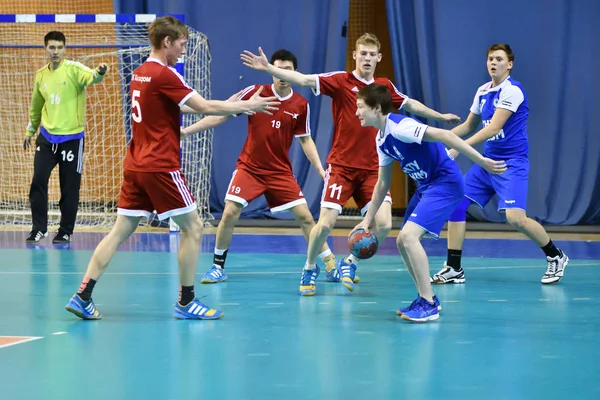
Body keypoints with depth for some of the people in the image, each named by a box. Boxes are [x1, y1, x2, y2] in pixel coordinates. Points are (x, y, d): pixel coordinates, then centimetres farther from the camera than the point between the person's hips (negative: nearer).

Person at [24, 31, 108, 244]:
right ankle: (38, 228, 11)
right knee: (38, 182, -2)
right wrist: (30, 131, 27)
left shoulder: (73, 69, -10)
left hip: (71, 138, -4)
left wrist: (99, 73, -55)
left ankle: (65, 232, 16)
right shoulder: (40, 75, 6)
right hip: (46, 137, 4)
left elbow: (90, 77, -32)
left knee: (70, 188, 3)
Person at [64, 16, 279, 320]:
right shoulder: (165, 75, -13)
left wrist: (234, 105, 23)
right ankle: (186, 302, 5)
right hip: (161, 167, -8)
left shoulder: (139, 73, 13)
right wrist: (248, 105, -3)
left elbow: (187, 107, 24)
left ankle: (82, 297, 1)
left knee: (121, 230, 7)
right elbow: (205, 107, -15)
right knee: (193, 227, 3)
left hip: (135, 166, 8)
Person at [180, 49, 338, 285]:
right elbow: (220, 116, -5)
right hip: (249, 167, -1)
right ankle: (218, 267, 4)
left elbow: (305, 140, 9)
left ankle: (331, 264, 9)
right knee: (230, 214, -13)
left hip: (280, 172, 1)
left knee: (304, 216, -2)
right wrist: (185, 131, -10)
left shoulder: (301, 105, -3)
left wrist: (321, 171, 1)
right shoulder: (255, 93, -9)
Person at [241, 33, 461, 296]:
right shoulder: (341, 81, -5)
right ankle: (310, 269, 18)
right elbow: (305, 80, -16)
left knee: (383, 224, -9)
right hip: (341, 166, -4)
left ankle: (349, 264, 16)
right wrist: (269, 68, -28)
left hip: (371, 170, 4)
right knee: (326, 223, -10)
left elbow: (410, 105, 26)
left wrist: (440, 116, 35)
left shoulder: (385, 86, 9)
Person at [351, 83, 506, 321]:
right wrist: (367, 220, 21)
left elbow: (443, 135, -27)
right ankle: (427, 298, 23)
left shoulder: (399, 127, -20)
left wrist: (481, 161, -30)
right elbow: (382, 183, 21)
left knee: (409, 236, -20)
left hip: (446, 183, -10)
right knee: (403, 241, 11)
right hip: (426, 186, 10)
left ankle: (428, 305, -13)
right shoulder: (381, 139, 11)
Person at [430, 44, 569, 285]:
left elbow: (493, 128, -23)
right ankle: (454, 269, 6)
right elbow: (469, 126, 22)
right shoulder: (483, 91, 10)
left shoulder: (512, 91, -15)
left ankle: (555, 257, 3)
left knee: (515, 217, -21)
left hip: (511, 163, -8)